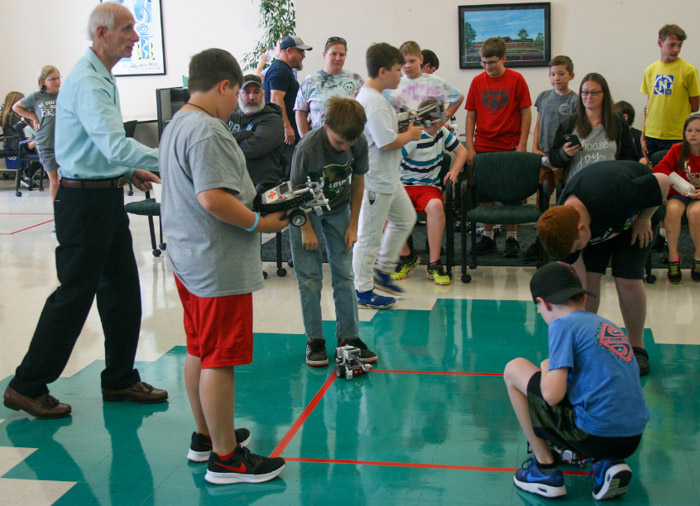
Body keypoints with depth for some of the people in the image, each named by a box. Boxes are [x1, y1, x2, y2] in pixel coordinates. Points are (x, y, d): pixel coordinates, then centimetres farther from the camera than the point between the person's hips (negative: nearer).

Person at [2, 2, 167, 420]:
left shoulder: (103, 79, 14)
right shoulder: (87, 82, -20)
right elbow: (115, 144, -33)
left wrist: (129, 171, 11)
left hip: (108, 196, 10)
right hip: (85, 200, -10)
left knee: (122, 289, 13)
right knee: (75, 293, -2)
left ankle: (120, 380, 25)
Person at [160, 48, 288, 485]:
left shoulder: (176, 125, 13)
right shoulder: (208, 130, -19)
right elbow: (213, 198, -28)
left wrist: (252, 203, 16)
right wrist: (259, 223, -16)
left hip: (189, 260, 11)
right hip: (218, 265, -11)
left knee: (200, 352, 19)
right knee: (219, 360, -2)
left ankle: (206, 436, 33)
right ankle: (225, 458, 8)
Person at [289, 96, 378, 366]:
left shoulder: (359, 143, -18)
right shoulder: (307, 147, -29)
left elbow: (357, 183, -3)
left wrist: (352, 225, -1)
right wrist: (307, 229, -11)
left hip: (339, 209, 3)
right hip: (306, 210, -3)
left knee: (344, 275, 1)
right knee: (310, 277, -3)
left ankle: (348, 336, 10)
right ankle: (314, 339, 7)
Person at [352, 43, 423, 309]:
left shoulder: (369, 96, 12)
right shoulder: (374, 102, -22)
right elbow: (387, 142, -26)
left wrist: (405, 130, 11)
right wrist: (411, 135, -9)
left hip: (388, 177, 11)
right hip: (375, 180, -11)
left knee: (405, 218, 22)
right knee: (369, 235, 0)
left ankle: (382, 270, 31)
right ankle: (363, 291, 11)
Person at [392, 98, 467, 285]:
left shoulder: (441, 132, 7)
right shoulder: (413, 138, -13)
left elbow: (461, 150, 20)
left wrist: (454, 171, 6)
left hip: (429, 186, 3)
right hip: (403, 185, -2)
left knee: (435, 206, -35)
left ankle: (434, 264, -25)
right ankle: (407, 257, -9)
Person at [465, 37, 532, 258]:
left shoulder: (516, 80, -3)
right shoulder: (478, 81, 4)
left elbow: (526, 114, -2)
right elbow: (471, 115, 7)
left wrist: (522, 145, -8)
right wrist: (470, 147, 0)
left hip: (510, 147, -2)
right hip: (483, 147, 2)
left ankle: (512, 238, 14)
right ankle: (487, 236, 19)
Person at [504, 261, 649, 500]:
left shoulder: (563, 324, -4)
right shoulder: (610, 326, 17)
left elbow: (552, 395, -14)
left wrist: (546, 369, 7)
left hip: (595, 435, -7)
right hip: (633, 439, 7)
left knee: (514, 369, 6)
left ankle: (545, 468, 10)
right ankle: (607, 465, 10)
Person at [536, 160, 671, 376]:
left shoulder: (614, 196, -47)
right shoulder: (563, 226, -30)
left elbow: (663, 181, -28)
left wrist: (644, 219, -20)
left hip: (638, 214, -3)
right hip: (596, 220, 3)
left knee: (627, 279, -15)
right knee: (589, 276, -12)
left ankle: (636, 347, 4)